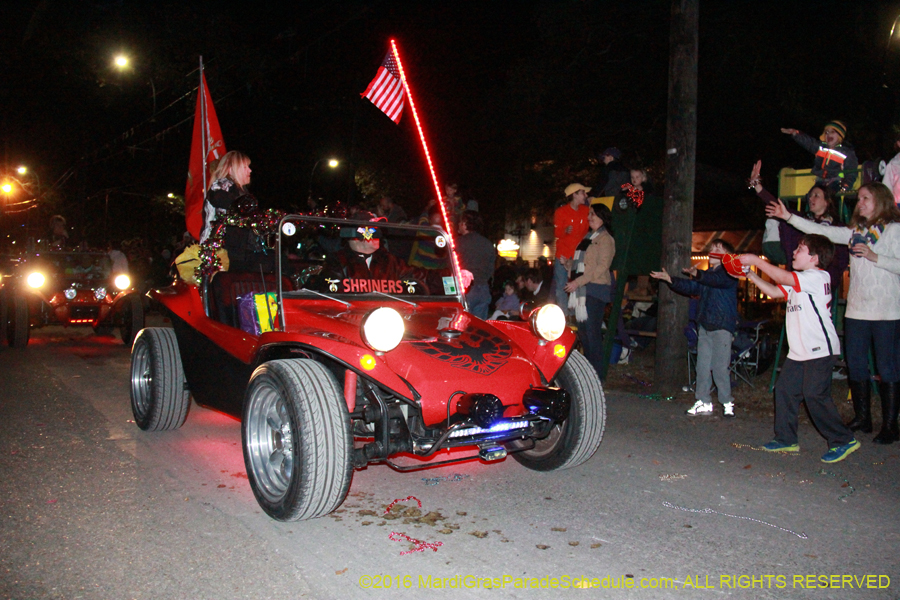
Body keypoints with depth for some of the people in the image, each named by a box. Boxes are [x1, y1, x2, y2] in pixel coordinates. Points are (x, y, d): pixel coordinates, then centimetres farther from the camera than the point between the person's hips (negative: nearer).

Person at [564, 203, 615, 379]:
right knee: (582, 331, 11)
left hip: (595, 290, -9)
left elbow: (602, 267, -16)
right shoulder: (588, 237, 22)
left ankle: (596, 373, -4)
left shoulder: (605, 239, -6)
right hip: (581, 290, 9)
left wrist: (578, 282, -19)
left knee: (592, 332, -9)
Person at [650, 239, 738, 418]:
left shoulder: (729, 273, -5)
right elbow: (690, 287, 24)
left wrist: (697, 274, -43)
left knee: (719, 366, -8)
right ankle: (704, 402, 15)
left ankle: (728, 403, 6)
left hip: (722, 325, -8)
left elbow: (717, 280, -26)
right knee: (703, 366, 8)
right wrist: (669, 279, 15)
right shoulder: (707, 274, 20)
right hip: (705, 325, 8)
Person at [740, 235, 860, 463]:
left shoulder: (818, 276, -12)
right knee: (785, 390, 7)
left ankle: (843, 440, 3)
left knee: (815, 395, -10)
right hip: (799, 350, 10)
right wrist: (751, 275, 8)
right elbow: (774, 291, 16)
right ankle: (786, 439, 16)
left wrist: (756, 260, -15)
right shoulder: (799, 282, 18)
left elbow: (783, 277, -21)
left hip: (820, 349, -10)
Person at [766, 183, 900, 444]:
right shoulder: (855, 231, 15)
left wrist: (874, 257, -19)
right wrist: (789, 217, 3)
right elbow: (822, 231, 9)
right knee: (855, 364, 8)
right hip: (857, 310, 6)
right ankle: (862, 418, 20)